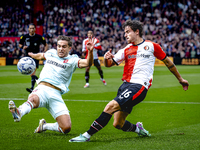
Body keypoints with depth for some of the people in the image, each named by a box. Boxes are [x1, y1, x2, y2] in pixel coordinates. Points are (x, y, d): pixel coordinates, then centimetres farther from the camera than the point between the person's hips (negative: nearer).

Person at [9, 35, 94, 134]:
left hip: (56, 95, 0)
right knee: (33, 99, -39)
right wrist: (31, 55, 62)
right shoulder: (51, 53, 19)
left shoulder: (72, 60, 8)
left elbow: (87, 63, -12)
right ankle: (19, 113, -69)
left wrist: (90, 51, -30)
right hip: (42, 89, 1)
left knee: (66, 128, -13)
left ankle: (44, 126, 14)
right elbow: (40, 56, 43)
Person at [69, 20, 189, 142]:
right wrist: (106, 58, -12)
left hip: (139, 86, -6)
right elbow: (109, 64, 13)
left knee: (111, 106, -22)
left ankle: (87, 135, -18)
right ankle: (137, 128, 31)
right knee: (118, 124, -1)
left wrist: (180, 79, 24)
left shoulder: (151, 46, 6)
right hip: (126, 85, 6)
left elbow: (168, 62, 18)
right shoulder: (126, 50, 17)